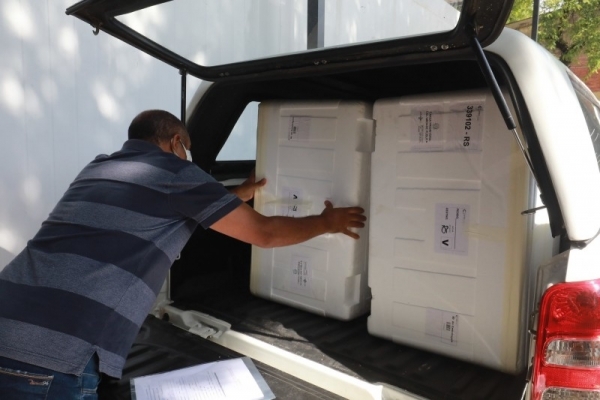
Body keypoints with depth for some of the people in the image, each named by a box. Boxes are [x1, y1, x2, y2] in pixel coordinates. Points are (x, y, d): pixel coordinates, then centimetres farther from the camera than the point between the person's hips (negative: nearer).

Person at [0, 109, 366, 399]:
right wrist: (327, 222, 20)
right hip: (55, 360, -8)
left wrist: (237, 197, 43)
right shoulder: (174, 172, -2)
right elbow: (265, 233, 4)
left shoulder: (99, 167, 20)